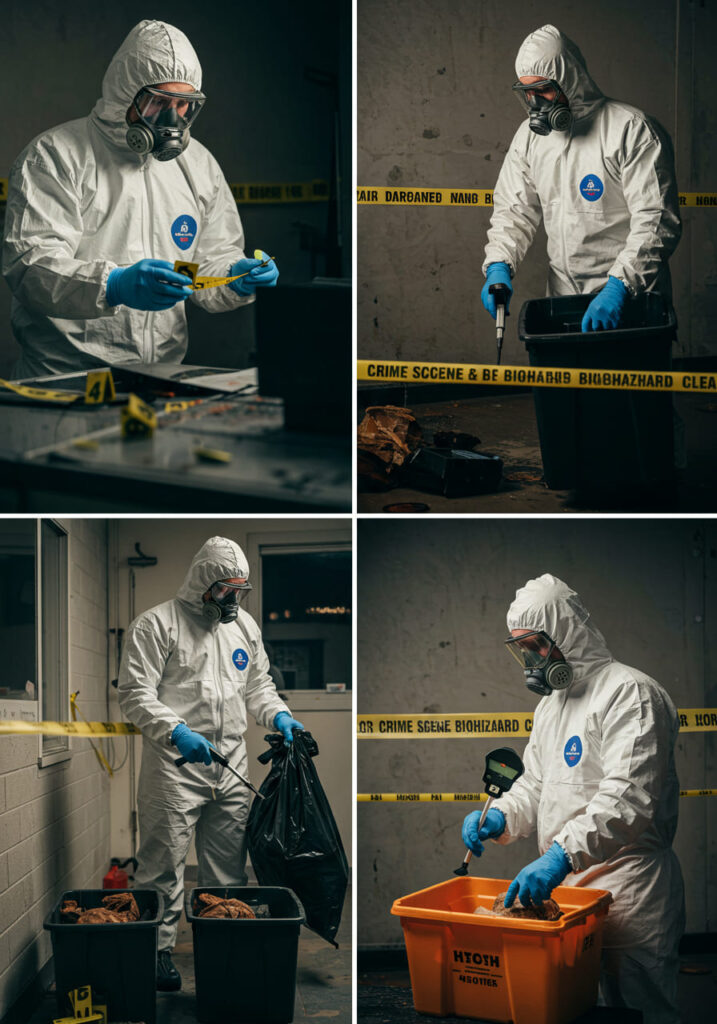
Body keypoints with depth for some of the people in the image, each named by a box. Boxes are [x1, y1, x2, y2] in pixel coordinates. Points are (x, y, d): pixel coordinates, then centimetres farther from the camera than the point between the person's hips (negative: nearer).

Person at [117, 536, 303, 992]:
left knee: (228, 867, 11)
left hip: (232, 765, 6)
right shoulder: (157, 624, -5)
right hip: (174, 764, -5)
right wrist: (176, 732, -24)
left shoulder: (244, 625, 15)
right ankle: (158, 948, 11)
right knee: (164, 865, -2)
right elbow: (135, 692, -11)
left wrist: (279, 715, 6)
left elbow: (258, 685, 25)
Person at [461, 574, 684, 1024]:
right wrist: (501, 817, 3)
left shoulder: (630, 692, -13)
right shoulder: (550, 703, 17)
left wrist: (562, 853, -33)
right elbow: (537, 784, 24)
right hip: (565, 882, 8)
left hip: (626, 883, -8)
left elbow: (628, 798, -24)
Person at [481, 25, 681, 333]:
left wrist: (618, 287, -28)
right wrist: (498, 266, -9)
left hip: (630, 298, -5)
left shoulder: (632, 130, -13)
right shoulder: (530, 134, 7)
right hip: (563, 296, 5)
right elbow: (513, 210, 10)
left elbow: (656, 220, -18)